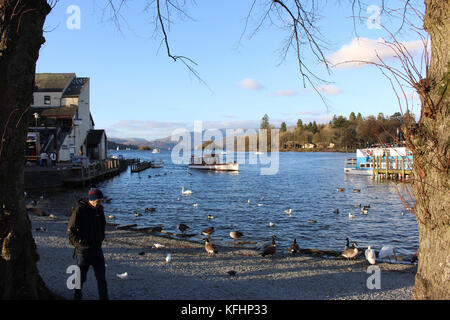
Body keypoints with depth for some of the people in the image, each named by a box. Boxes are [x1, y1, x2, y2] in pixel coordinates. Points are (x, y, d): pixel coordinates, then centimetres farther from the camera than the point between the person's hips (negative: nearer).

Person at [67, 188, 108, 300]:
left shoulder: (99, 209, 4)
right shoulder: (79, 210, -15)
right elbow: (70, 231, -14)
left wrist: (101, 239, 10)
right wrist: (82, 242, -16)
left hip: (97, 249, 5)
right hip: (83, 250, -5)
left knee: (101, 277, 4)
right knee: (81, 277, 11)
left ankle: (104, 297, 12)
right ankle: (77, 296, 33)